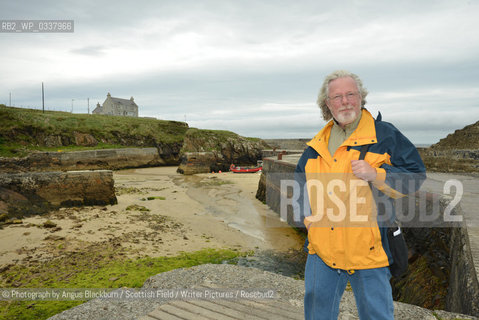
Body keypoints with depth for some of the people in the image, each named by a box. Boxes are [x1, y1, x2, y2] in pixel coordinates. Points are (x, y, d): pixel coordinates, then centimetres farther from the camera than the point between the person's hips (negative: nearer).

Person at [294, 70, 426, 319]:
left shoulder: (385, 135, -2)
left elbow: (415, 176, -3)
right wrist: (305, 213, 8)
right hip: (321, 248, 4)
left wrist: (375, 174, -19)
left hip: (367, 250, -4)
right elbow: (300, 181, 23)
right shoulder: (317, 144, 10)